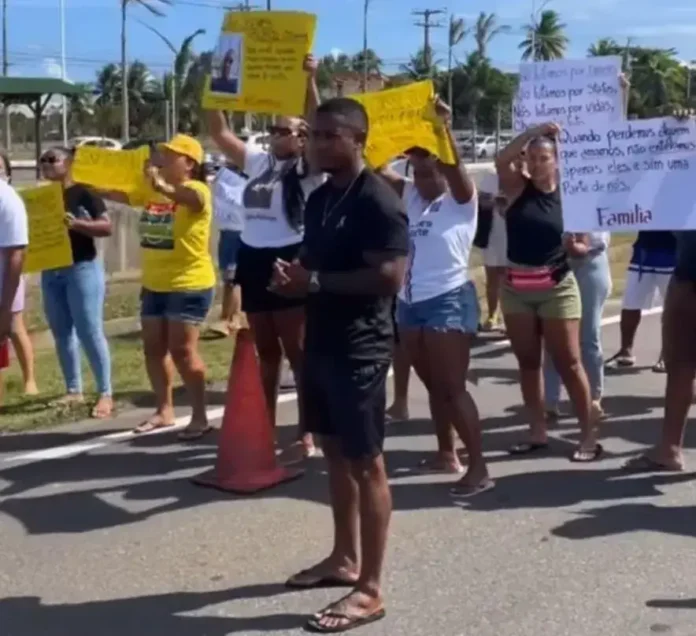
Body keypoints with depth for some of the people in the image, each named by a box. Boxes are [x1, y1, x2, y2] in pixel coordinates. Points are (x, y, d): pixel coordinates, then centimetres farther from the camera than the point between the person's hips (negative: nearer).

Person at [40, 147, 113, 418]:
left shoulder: (83, 193, -6)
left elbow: (107, 227, -11)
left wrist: (76, 224, -24)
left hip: (82, 268, -6)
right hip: (50, 272, 6)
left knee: (90, 333, -6)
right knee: (62, 334, 10)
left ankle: (105, 394, 0)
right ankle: (74, 391, 20)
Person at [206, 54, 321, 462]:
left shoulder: (308, 170, -4)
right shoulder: (257, 162, 12)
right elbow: (221, 133, 15)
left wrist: (310, 81, -28)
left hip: (290, 262, -6)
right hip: (253, 262, 7)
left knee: (298, 352, -2)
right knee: (266, 352, 15)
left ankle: (308, 436, 4)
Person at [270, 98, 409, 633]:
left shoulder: (378, 201, -15)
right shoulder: (319, 198, 12)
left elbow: (390, 277, -23)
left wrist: (315, 282, -19)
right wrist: (294, 276, 0)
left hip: (360, 348, -9)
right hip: (321, 341, 9)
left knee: (365, 462, -3)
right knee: (335, 452, 17)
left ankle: (370, 590, 6)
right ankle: (344, 559, 31)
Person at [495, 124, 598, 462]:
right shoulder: (518, 187, 0)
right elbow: (502, 159, -18)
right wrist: (534, 131, -18)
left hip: (557, 288, -3)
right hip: (516, 288, 3)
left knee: (568, 362, 0)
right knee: (527, 362, 10)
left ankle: (589, 434, 8)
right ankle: (538, 432, 21)